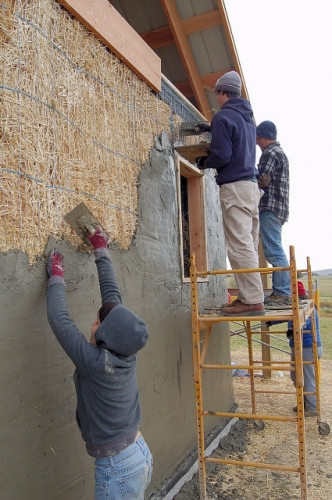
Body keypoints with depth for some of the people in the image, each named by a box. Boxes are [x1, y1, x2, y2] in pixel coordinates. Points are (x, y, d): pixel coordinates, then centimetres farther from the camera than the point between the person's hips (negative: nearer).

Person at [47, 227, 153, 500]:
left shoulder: (95, 363, -26)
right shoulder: (126, 354, -9)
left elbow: (59, 320, -18)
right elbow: (113, 296, -2)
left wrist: (57, 277, -4)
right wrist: (101, 252, 8)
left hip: (117, 468, -7)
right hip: (141, 454, 7)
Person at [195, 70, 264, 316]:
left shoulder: (223, 116, -7)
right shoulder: (248, 117, 21)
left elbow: (222, 155, -14)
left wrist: (205, 162, 5)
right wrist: (211, 131, 29)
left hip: (234, 186, -9)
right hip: (252, 184, 9)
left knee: (240, 245, -10)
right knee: (248, 245, 9)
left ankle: (253, 301, -11)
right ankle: (250, 296, 13)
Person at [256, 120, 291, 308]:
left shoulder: (270, 153, -6)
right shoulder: (280, 152, 26)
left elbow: (262, 181, -16)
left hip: (270, 207, -11)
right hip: (278, 207, 11)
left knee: (273, 251, -13)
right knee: (275, 251, 10)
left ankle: (283, 294, -14)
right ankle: (281, 292, 12)